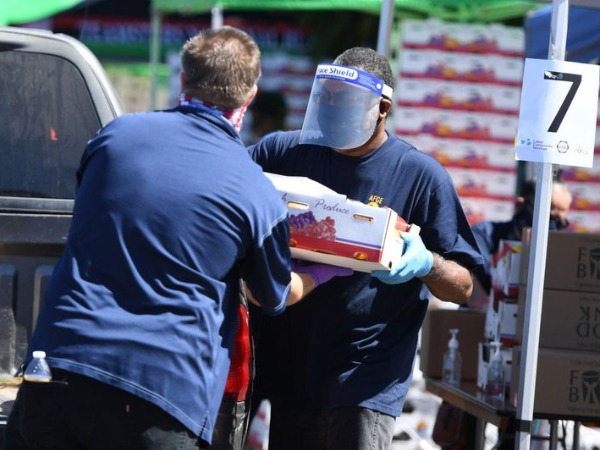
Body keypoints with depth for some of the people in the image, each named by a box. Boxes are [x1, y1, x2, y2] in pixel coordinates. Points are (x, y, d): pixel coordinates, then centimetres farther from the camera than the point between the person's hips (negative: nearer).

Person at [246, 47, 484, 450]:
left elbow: (462, 288, -2)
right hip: (286, 368, 4)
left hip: (364, 382, -4)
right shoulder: (287, 151, 4)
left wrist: (427, 264, -24)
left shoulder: (420, 175, -4)